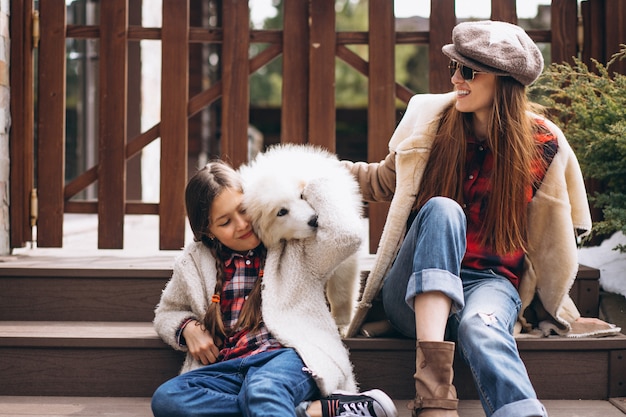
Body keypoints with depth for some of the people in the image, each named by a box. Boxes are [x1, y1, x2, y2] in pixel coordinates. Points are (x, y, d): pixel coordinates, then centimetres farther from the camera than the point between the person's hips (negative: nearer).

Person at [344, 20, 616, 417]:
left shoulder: (543, 144, 1)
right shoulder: (432, 120, 3)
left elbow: (557, 231, 12)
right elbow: (386, 182, 20)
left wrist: (549, 307, 13)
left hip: (490, 282, -1)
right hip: (418, 290, 1)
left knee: (480, 328, -39)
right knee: (442, 209, -33)